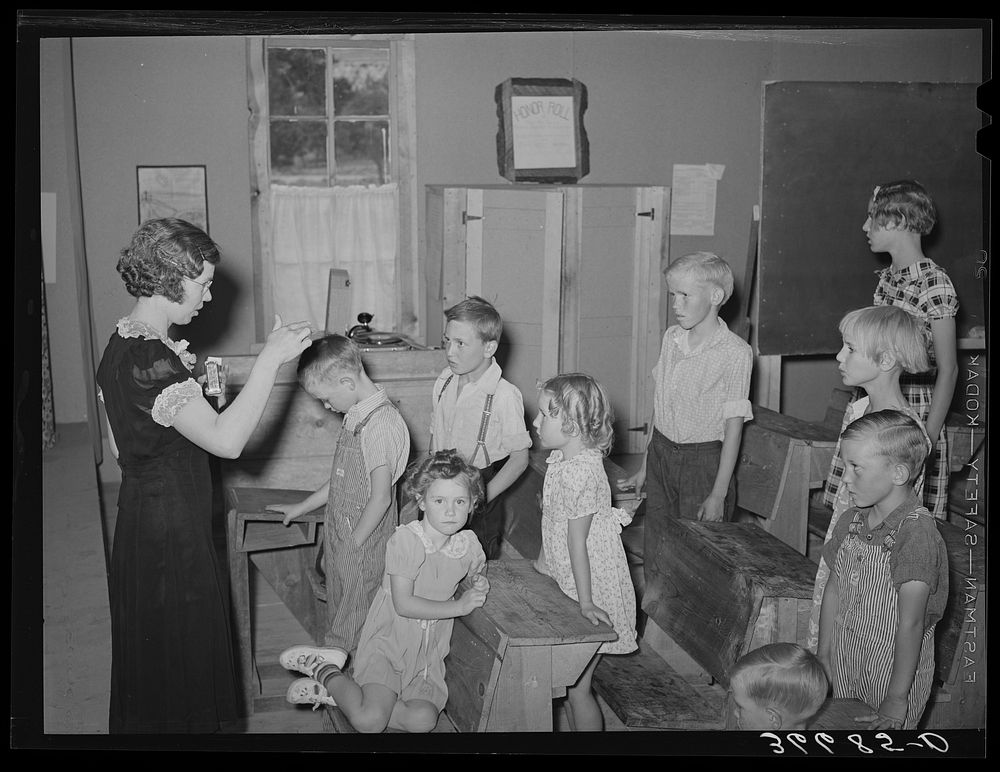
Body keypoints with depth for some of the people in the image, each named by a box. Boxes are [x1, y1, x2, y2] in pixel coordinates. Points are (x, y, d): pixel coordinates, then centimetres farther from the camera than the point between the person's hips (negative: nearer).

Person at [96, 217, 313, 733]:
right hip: (171, 538, -10)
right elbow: (226, 440, -33)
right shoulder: (149, 360, -25)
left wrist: (194, 390, 10)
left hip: (141, 527, 10)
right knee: (178, 667, 6)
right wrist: (269, 360, -29)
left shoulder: (122, 345, 7)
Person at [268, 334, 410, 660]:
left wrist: (352, 545, -16)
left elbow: (380, 498, -23)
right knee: (337, 618, 21)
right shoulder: (357, 415, 6)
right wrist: (301, 507, 23)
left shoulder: (382, 425, -24)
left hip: (362, 548, -9)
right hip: (340, 536, 9)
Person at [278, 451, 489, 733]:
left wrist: (479, 584, -2)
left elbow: (478, 570, 23)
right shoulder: (404, 540, -18)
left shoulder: (469, 544, -1)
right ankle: (325, 669, 7)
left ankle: (334, 692, 0)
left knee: (423, 719, -18)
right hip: (389, 638, -5)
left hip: (428, 650, 6)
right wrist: (458, 606, -20)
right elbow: (403, 604, -21)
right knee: (369, 722, -22)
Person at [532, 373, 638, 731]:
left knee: (577, 687, 0)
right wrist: (542, 564, 23)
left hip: (592, 588, -9)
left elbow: (577, 542, -24)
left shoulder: (580, 473, -26)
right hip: (564, 582, 9)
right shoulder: (561, 459, 4)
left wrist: (585, 602, -20)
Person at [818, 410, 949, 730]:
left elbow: (910, 623, -24)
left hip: (895, 668, -6)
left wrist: (897, 699, -24)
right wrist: (823, 655, 11)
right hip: (843, 662, 6)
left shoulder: (917, 531, -23)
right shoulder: (851, 521, -1)